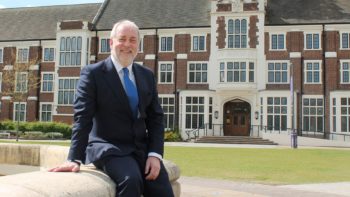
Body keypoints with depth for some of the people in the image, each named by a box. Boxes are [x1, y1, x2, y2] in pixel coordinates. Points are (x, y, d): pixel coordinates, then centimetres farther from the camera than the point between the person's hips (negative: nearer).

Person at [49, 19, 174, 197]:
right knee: (131, 180, -32)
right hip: (108, 148, -5)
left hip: (142, 148, 5)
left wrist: (155, 154, -6)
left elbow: (155, 117, 8)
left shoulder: (147, 75, 10)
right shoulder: (93, 73, -4)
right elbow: (83, 117, -10)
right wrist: (75, 159, -19)